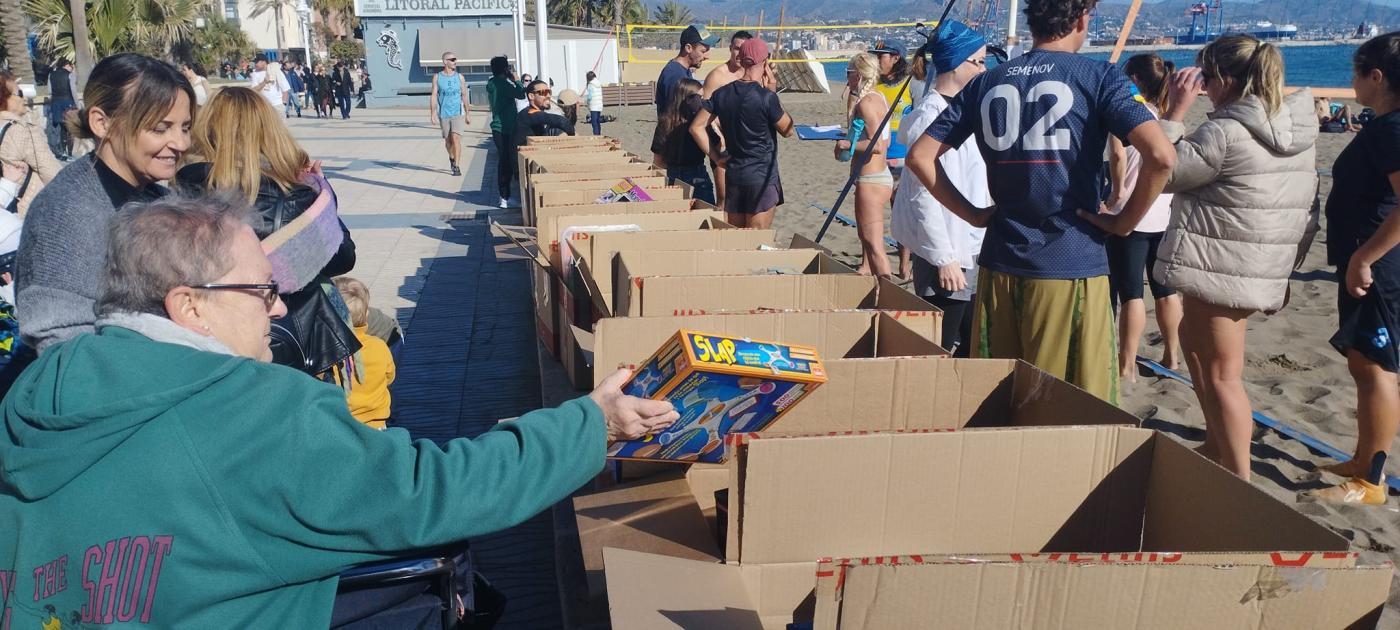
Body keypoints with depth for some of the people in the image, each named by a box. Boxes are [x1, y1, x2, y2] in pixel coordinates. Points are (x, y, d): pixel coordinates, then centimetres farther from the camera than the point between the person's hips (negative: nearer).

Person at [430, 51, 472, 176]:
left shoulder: (460, 77, 3)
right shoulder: (437, 77, 2)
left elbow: (465, 96, 6)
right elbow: (433, 96, 1)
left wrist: (468, 114, 4)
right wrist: (433, 113, -7)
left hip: (458, 113, -1)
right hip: (443, 114, 1)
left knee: (456, 138, -14)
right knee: (448, 140, 11)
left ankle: (456, 167, -13)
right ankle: (451, 158, 39)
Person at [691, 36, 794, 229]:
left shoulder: (722, 94, 2)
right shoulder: (766, 97, -15)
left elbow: (696, 127, 2)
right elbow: (787, 130, -2)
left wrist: (716, 157, 3)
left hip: (733, 174, 5)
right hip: (763, 177, -5)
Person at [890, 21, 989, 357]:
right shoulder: (930, 115, -14)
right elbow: (924, 196, -18)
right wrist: (944, 257, -19)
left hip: (973, 250, 9)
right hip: (946, 255, -9)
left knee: (970, 348, 14)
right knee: (940, 349, -1)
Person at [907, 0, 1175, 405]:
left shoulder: (987, 82, 9)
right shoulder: (1098, 77, -4)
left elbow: (919, 157, 8)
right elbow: (1161, 155, -17)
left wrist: (973, 215, 10)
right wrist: (1125, 221, -3)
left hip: (1000, 263, 5)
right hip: (1072, 266, -4)